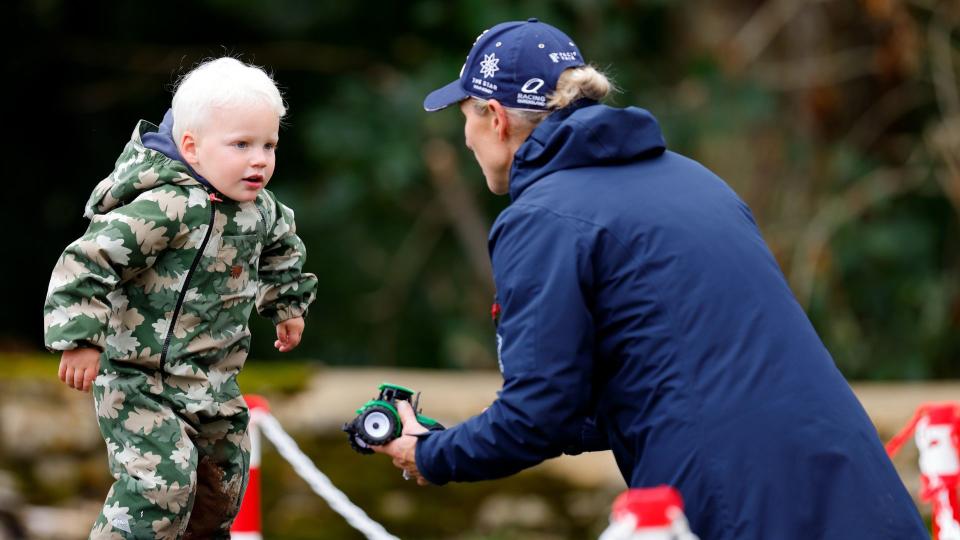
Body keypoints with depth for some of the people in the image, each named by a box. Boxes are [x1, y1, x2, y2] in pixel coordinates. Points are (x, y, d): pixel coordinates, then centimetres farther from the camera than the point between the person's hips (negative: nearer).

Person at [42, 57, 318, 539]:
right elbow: (88, 259, -29)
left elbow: (281, 248, 27)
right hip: (141, 379, -8)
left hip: (214, 385, 8)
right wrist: (81, 338, -32)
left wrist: (288, 305, 33)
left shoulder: (259, 208, 1)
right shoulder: (166, 208, -27)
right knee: (163, 480, -22)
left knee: (221, 484, 16)